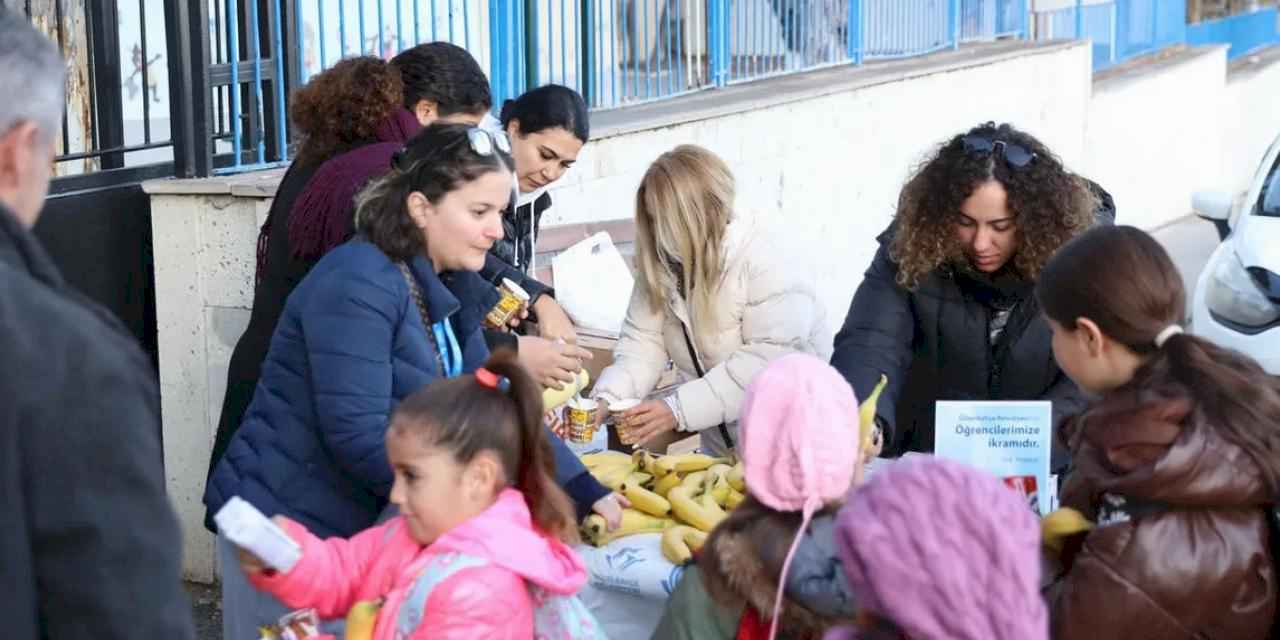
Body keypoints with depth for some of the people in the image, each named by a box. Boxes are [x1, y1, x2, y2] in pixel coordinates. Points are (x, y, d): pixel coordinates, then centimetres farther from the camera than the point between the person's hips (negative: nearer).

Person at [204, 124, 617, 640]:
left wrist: (583, 491, -1)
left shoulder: (448, 285, 6)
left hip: (359, 525, 8)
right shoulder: (358, 285, -22)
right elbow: (357, 434, -28)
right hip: (286, 526, -8)